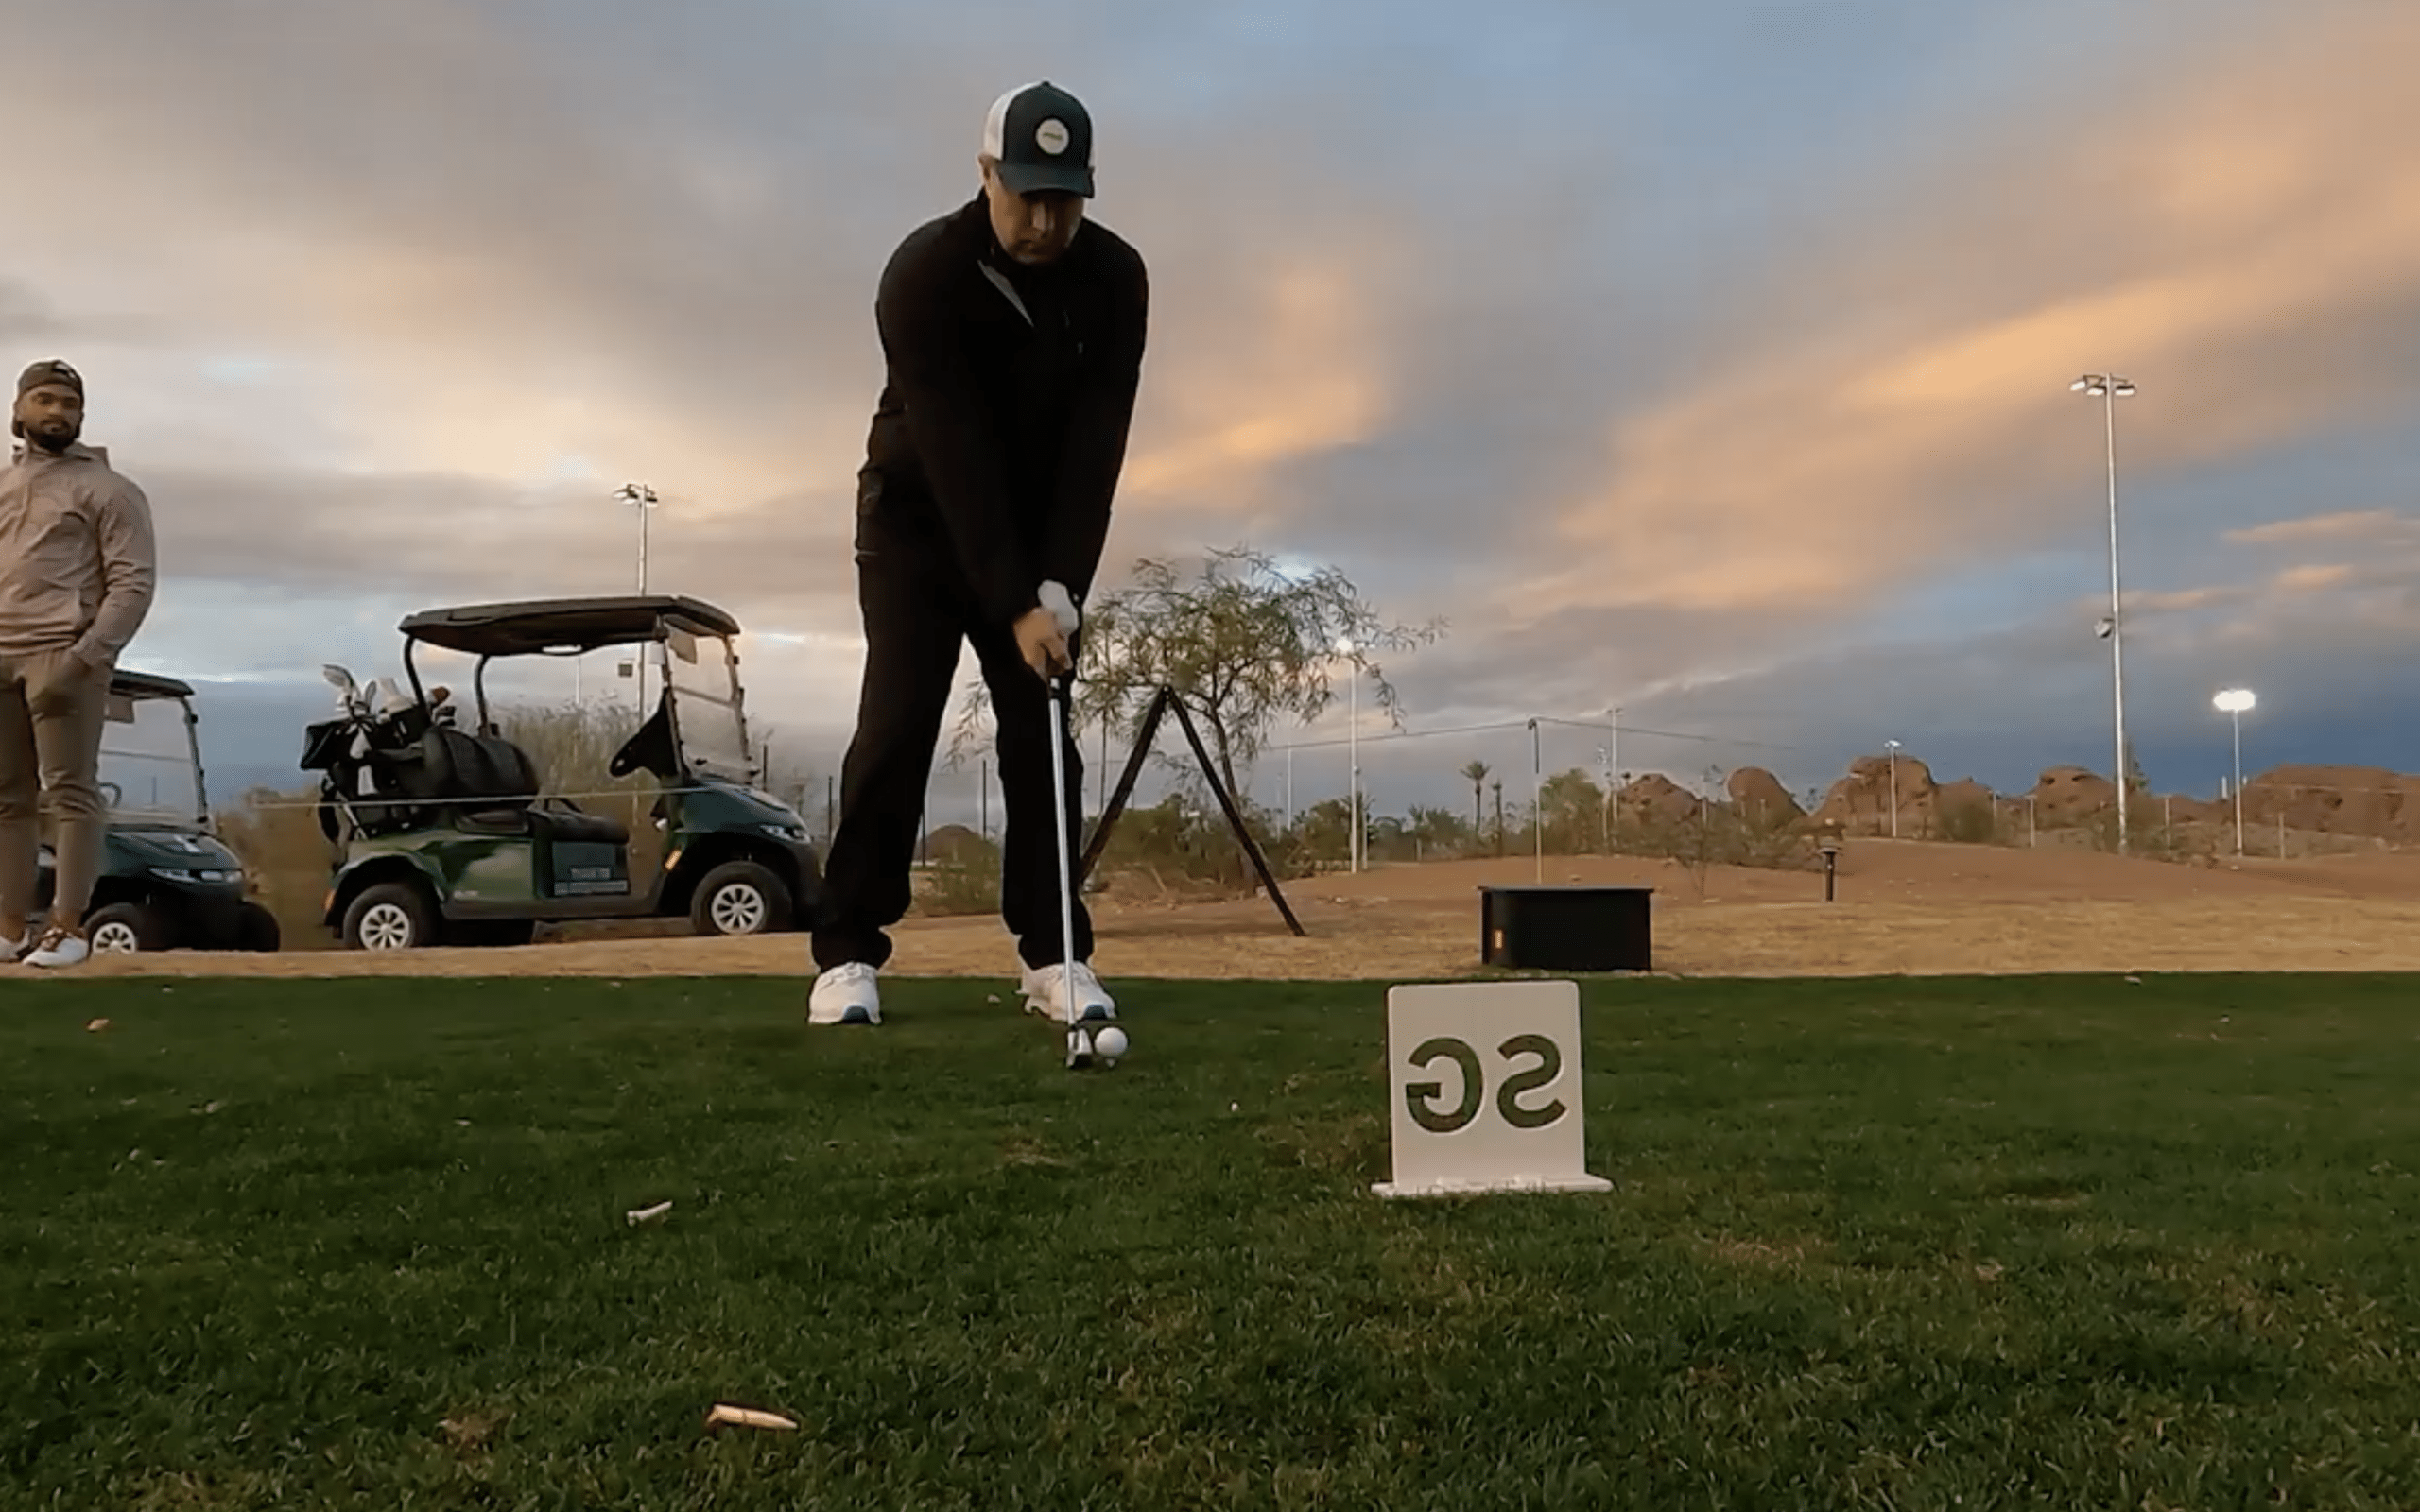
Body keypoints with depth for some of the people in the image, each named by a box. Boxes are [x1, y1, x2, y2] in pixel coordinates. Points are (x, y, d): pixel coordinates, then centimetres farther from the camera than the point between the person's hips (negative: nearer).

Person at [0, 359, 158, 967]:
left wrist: (85, 656, -18)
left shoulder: (106, 488, 2)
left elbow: (134, 582, -8)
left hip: (63, 654, -6)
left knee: (70, 790, -8)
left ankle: (67, 928, -8)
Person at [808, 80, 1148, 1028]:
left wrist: (1059, 587, -25)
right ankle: (848, 951, -4)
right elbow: (955, 453, -30)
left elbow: (1095, 443, -17)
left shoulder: (1115, 277, -14)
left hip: (1043, 529, 3)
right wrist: (1014, 608, -33)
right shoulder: (923, 275, -25)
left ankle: (1053, 951, 3)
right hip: (918, 520, -3)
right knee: (896, 724, -11)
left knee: (1043, 729, -3)